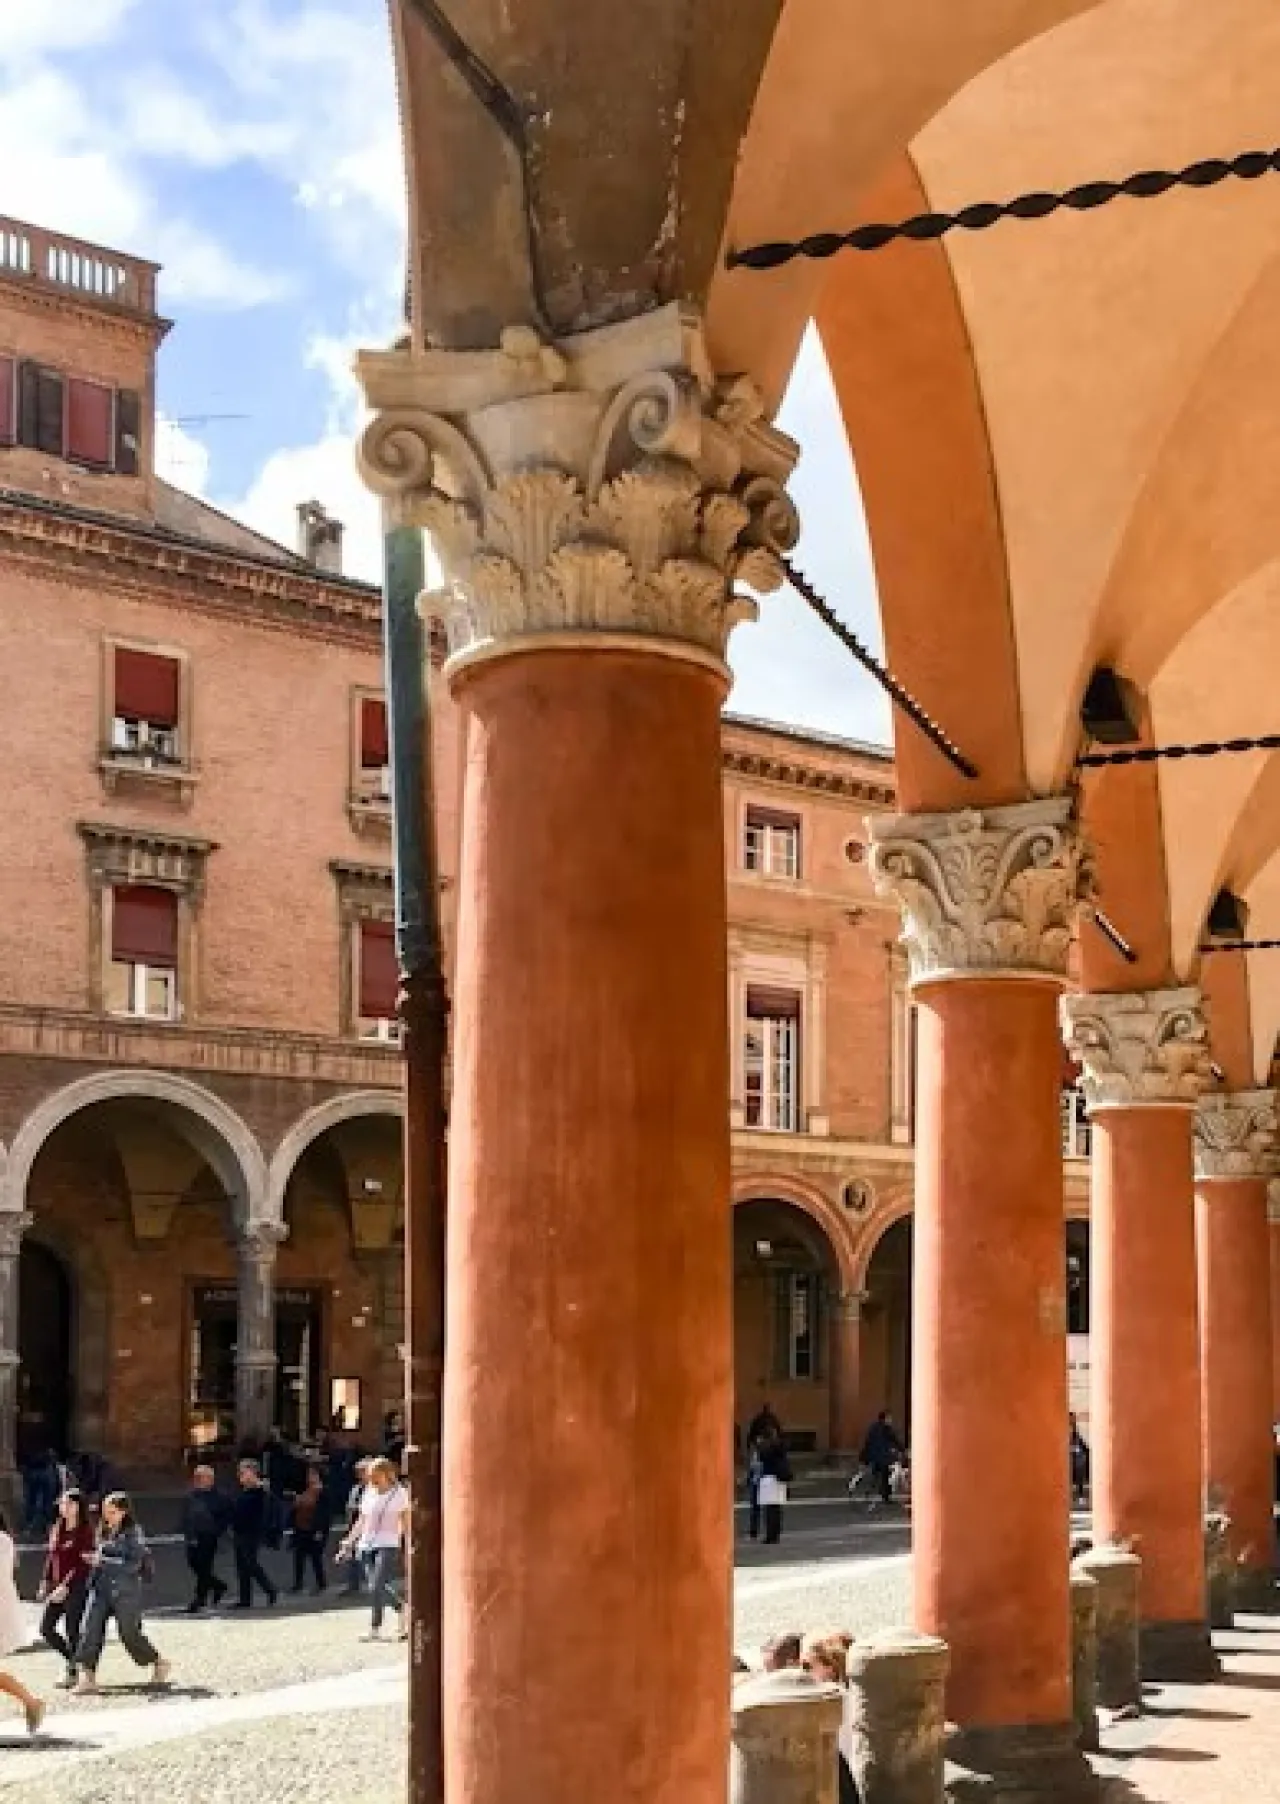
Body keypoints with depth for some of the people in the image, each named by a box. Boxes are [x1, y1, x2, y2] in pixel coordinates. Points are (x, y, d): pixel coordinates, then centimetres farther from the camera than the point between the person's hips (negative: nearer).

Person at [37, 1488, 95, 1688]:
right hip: (57, 1587, 7)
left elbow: (83, 1564, -15)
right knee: (46, 1628, 6)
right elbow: (50, 1558, 17)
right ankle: (72, 1658, 24)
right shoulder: (57, 1529, 11)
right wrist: (45, 1584, 9)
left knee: (72, 1630, -5)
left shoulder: (85, 1531, -10)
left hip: (76, 1587, -7)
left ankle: (72, 1672, 6)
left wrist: (65, 1586, -20)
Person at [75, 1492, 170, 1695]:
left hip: (125, 1590, -6)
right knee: (90, 1629, -8)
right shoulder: (104, 1532, 12)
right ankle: (87, 1677, -7)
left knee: (129, 1632, -3)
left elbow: (134, 1564, -16)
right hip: (101, 1588, 6)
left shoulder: (133, 1533, -8)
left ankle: (159, 1663, 21)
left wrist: (103, 1561, -20)